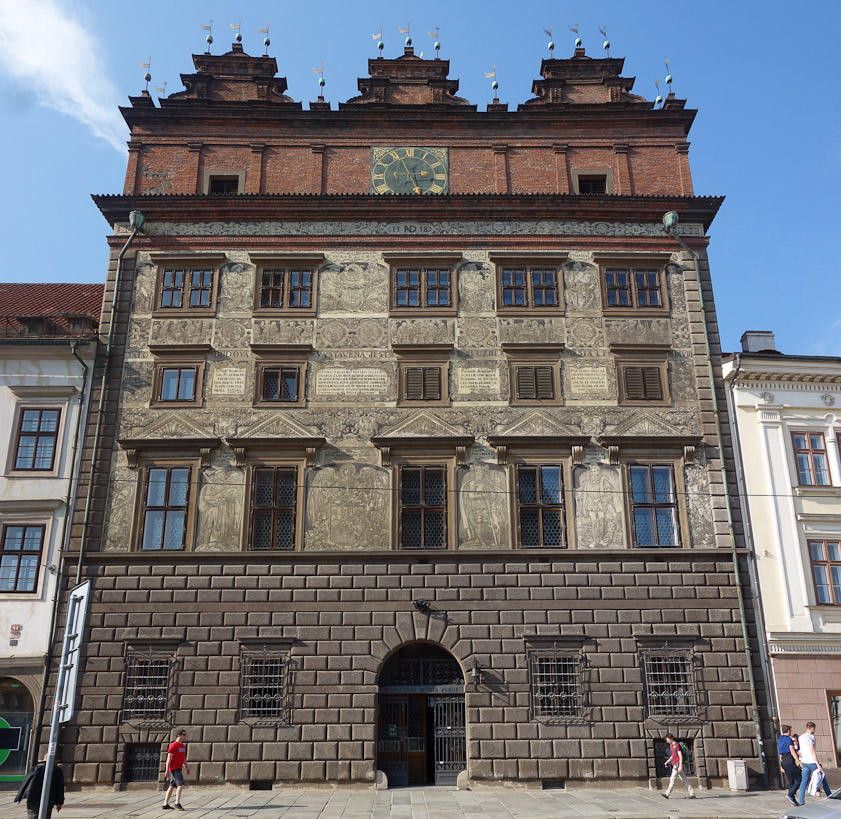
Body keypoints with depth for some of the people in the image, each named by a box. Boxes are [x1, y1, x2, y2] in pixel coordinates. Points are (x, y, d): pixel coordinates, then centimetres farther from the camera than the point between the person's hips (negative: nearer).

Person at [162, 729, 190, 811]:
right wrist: (167, 770, -18)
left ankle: (165, 804, 18)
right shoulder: (173, 745, -13)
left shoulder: (183, 746, 14)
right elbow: (169, 758, -15)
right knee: (180, 784, -15)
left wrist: (186, 767, 21)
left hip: (178, 768, 9)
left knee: (172, 786, 12)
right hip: (174, 768, -9)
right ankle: (177, 804, -15)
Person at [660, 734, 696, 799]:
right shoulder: (671, 745, 16)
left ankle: (667, 794, -5)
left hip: (677, 764, -10)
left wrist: (680, 766, -22)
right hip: (675, 765, 10)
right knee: (684, 780, 9)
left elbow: (680, 756, -17)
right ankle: (692, 794, 10)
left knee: (672, 779, -7)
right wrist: (668, 761, 17)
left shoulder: (676, 745, -13)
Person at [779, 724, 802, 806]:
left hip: (784, 762, 8)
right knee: (799, 780, -2)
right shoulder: (789, 740, -11)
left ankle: (794, 800, 9)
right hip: (791, 762, -8)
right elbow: (792, 752, -16)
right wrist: (799, 762, -12)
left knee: (791, 781, 10)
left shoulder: (779, 740, 14)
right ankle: (790, 795, -14)